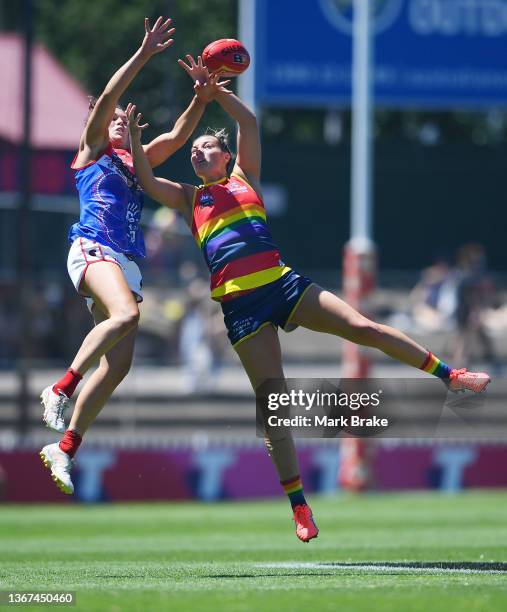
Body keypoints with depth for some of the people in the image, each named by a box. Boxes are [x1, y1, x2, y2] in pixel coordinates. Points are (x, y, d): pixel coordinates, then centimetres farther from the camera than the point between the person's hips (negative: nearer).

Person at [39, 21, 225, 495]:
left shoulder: (135, 161, 29)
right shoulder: (93, 150, 13)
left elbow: (176, 137, 21)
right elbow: (105, 99, -1)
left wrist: (201, 98, 6)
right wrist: (143, 55, -7)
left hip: (128, 262, 7)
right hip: (93, 248, -7)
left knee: (118, 364, -6)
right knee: (126, 314, -36)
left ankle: (65, 447, -2)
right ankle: (62, 388, -30)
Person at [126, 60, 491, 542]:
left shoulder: (243, 176, 17)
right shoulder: (189, 199, 18)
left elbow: (248, 122, 5)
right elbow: (147, 181, 4)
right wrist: (134, 136, -6)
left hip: (282, 283, 0)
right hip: (240, 305, 0)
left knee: (364, 329, -16)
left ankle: (450, 376, -4)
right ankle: (299, 508, -2)